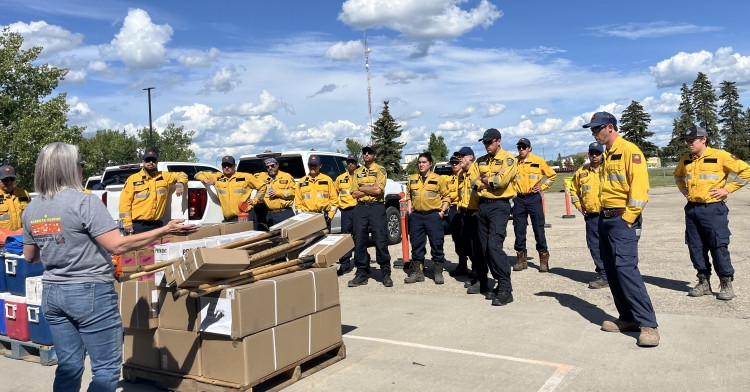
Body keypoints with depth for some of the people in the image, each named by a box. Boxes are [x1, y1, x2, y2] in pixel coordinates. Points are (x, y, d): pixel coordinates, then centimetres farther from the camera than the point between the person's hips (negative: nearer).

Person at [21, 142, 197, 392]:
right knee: (106, 369, 3)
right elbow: (118, 245, -21)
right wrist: (165, 230, -17)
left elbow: (31, 257, 17)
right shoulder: (84, 202, -16)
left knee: (68, 367, 16)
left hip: (52, 294, 8)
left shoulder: (31, 210, 6)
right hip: (90, 293, -7)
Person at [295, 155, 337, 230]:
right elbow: (298, 202, 12)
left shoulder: (327, 180, 7)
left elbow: (334, 199, 4)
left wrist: (330, 216, -3)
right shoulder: (302, 182, 12)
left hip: (324, 216, -1)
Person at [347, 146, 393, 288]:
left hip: (376, 207, -4)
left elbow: (378, 190, -12)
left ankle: (386, 274, 2)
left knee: (381, 241, -6)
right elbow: (354, 194, 6)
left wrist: (362, 188, -2)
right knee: (359, 241, 3)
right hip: (360, 208, 4)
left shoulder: (380, 170, 3)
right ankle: (362, 274, 12)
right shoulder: (357, 172, 16)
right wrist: (371, 189, -4)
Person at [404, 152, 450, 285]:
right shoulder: (412, 179, 12)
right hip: (416, 216, 3)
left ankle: (438, 273, 9)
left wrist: (442, 211, -5)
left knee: (437, 244, -1)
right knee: (416, 245, 6)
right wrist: (409, 209, 8)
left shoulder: (438, 179, 1)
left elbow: (446, 196, 4)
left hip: (433, 215, -3)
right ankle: (417, 272, 15)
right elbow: (409, 196, 21)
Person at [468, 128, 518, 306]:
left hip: (499, 206, -7)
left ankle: (505, 289, -14)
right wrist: (492, 181, -11)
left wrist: (485, 180, -3)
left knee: (494, 245, -17)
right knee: (484, 247, 10)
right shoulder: (480, 161, 15)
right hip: (483, 205, 7)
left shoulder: (508, 159, -6)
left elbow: (502, 180, -20)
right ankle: (483, 283, 22)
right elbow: (474, 180, 5)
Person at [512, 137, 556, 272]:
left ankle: (544, 259, 8)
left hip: (534, 198, -2)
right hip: (519, 199, 2)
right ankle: (521, 259, 14)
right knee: (519, 230, 4)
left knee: (539, 229, -2)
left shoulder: (538, 161, 0)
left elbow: (552, 175, 11)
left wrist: (542, 186, 2)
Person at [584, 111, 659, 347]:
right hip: (605, 219, 9)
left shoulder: (629, 151, -11)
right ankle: (628, 318, 18)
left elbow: (639, 187, -19)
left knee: (626, 269, -15)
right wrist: (604, 213, 14)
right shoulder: (607, 155, 16)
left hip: (622, 220, -9)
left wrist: (627, 217, -19)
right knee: (612, 271, 9)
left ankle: (648, 323, -9)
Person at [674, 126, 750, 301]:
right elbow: (678, 175, 30)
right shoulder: (685, 160, 8)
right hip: (692, 209, 6)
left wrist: (727, 189, -10)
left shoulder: (719, 156, -9)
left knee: (719, 247, -3)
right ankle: (704, 282, 19)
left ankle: (726, 284, 9)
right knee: (695, 247, 8)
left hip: (713, 209, -6)